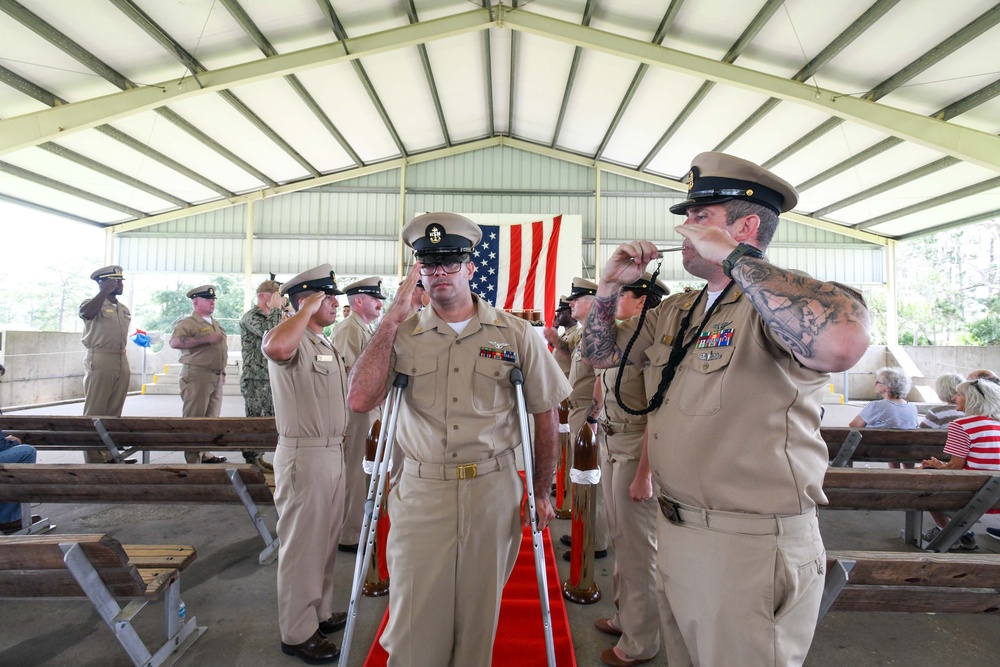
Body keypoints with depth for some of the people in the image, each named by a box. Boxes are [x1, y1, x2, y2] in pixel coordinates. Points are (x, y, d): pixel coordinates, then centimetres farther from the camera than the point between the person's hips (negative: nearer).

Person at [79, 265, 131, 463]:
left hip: (122, 362, 7)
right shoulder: (94, 303, -4)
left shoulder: (124, 309, 16)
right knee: (95, 412, -3)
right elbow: (85, 312, -29)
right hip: (99, 361, -7)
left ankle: (110, 454, 16)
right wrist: (104, 291, -20)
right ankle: (93, 458, 0)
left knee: (114, 412, 9)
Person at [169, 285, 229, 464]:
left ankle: (204, 454, 22)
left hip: (216, 377, 8)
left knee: (211, 419, 12)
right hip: (197, 376, -8)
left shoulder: (216, 325, 19)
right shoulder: (188, 323, -7)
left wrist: (222, 371, 21)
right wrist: (206, 339, -24)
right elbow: (174, 342, -23)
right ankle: (193, 461, -1)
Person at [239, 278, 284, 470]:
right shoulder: (250, 316, -11)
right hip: (255, 379, -8)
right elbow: (269, 333, -27)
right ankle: (251, 460, 8)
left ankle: (259, 456, 22)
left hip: (270, 378, 8)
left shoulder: (271, 316, 15)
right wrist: (275, 308, -18)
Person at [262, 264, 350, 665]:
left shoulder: (327, 345, 16)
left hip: (333, 452, 9)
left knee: (326, 541, 20)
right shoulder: (293, 341, -15)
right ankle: (297, 633, 20)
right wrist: (308, 309, -26)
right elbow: (275, 347, -41)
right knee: (301, 545, 4)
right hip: (304, 456, -9)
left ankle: (320, 614, 37)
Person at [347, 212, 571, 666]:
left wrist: (542, 492, 4)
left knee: (478, 616, 15)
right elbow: (360, 400, -11)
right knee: (414, 621, 8)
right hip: (421, 491, 1)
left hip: (493, 491, 0)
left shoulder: (516, 334, 0)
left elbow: (547, 415, 5)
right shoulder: (402, 333, 2)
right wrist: (391, 319, -11)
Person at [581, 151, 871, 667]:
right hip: (674, 529, 8)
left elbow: (841, 343, -39)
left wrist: (732, 256, -29)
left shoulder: (784, 299, -16)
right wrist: (609, 286, 1)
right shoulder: (674, 311, 9)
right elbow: (602, 353, 17)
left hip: (750, 546, -7)